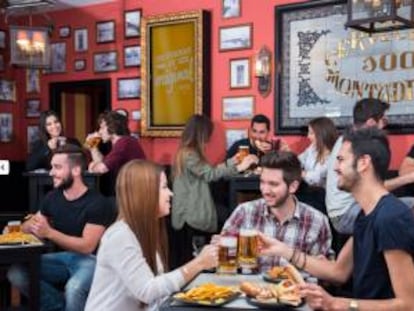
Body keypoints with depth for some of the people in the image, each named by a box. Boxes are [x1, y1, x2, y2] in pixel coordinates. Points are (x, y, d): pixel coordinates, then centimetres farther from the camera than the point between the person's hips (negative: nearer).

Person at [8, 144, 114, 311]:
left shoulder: (96, 202, -14)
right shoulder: (52, 197, 5)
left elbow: (87, 246, -19)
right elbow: (27, 227, 12)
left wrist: (49, 233, -29)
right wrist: (32, 225, -14)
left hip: (88, 259, -6)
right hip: (62, 257, 6)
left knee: (74, 288, -38)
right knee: (16, 273, -17)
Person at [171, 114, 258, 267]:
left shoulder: (188, 153, 15)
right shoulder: (189, 155, -16)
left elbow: (208, 171, 18)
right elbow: (209, 174, -23)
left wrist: (231, 162, 22)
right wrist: (238, 168, -23)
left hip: (193, 215, 10)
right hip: (190, 217, -10)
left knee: (188, 260, 9)